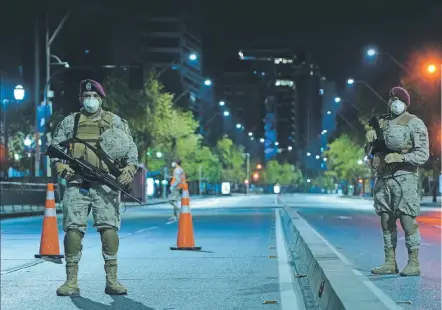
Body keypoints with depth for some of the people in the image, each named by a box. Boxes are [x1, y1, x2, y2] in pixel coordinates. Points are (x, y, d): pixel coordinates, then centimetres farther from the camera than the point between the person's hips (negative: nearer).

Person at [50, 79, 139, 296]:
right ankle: (71, 281, 0)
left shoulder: (116, 122, 12)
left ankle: (112, 280, -4)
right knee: (73, 229, -6)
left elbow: (131, 149, 11)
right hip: (77, 184, 1)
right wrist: (60, 165, -8)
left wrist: (130, 168, -8)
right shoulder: (69, 122, 13)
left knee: (109, 228, -10)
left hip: (105, 184, -1)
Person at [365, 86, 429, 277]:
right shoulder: (382, 123, 17)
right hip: (383, 177, 6)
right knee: (386, 220, 5)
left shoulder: (414, 124, -1)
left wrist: (400, 157, -20)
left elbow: (423, 154, -8)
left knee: (407, 220, -9)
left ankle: (414, 263, -3)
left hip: (404, 177, -6)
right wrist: (370, 137, -1)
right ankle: (390, 262, 11)